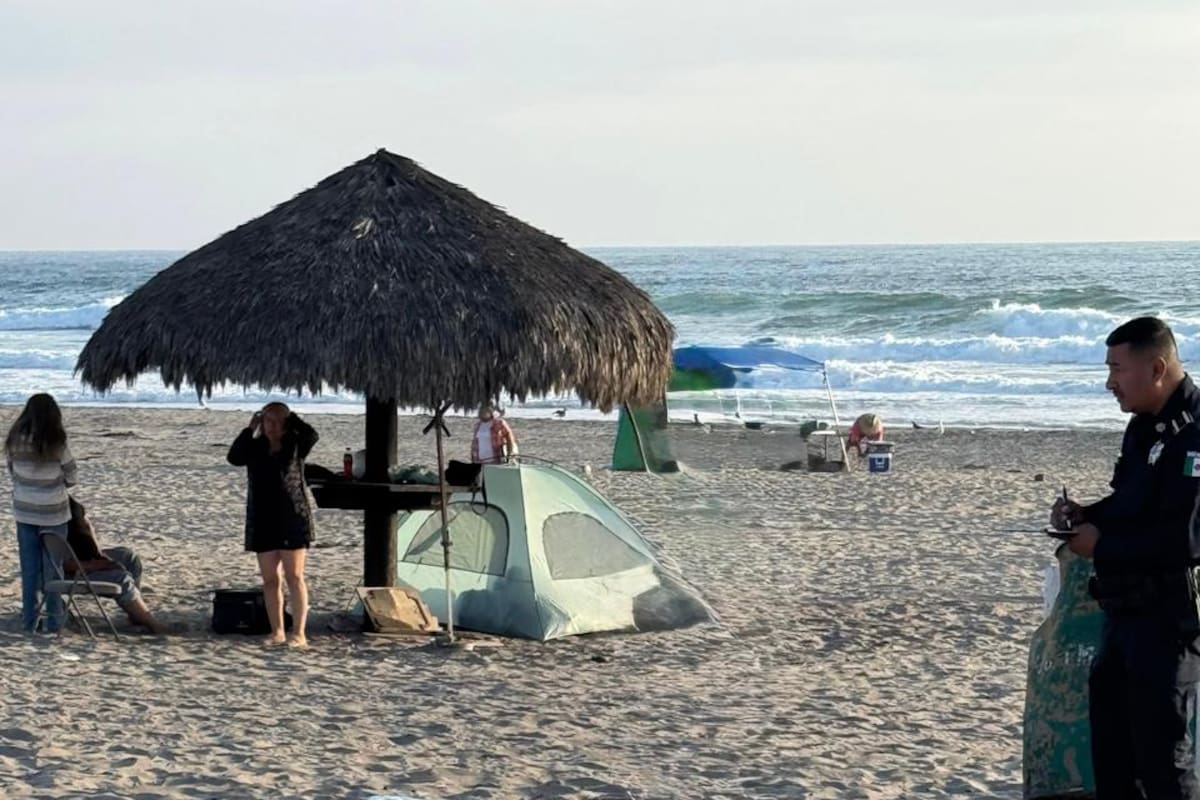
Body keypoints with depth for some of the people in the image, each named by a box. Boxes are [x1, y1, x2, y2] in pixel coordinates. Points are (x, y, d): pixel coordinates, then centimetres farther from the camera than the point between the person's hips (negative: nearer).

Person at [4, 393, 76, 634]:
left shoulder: (15, 441, -5)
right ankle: (54, 621, 14)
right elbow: (71, 478, -7)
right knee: (52, 567, 8)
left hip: (24, 511, 3)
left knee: (29, 567, 12)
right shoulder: (56, 443, -16)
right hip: (53, 513, -3)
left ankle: (29, 620, 15)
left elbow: (12, 471, 4)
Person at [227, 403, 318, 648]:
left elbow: (312, 435, -20)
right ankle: (277, 631, 12)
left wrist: (290, 418, -8)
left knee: (294, 577, -6)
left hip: (293, 519, -4)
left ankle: (299, 633, -7)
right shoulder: (255, 447, 8)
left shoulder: (295, 445, 1)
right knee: (270, 579, 5)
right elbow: (234, 458, -9)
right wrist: (249, 430, -9)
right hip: (263, 521, 4)